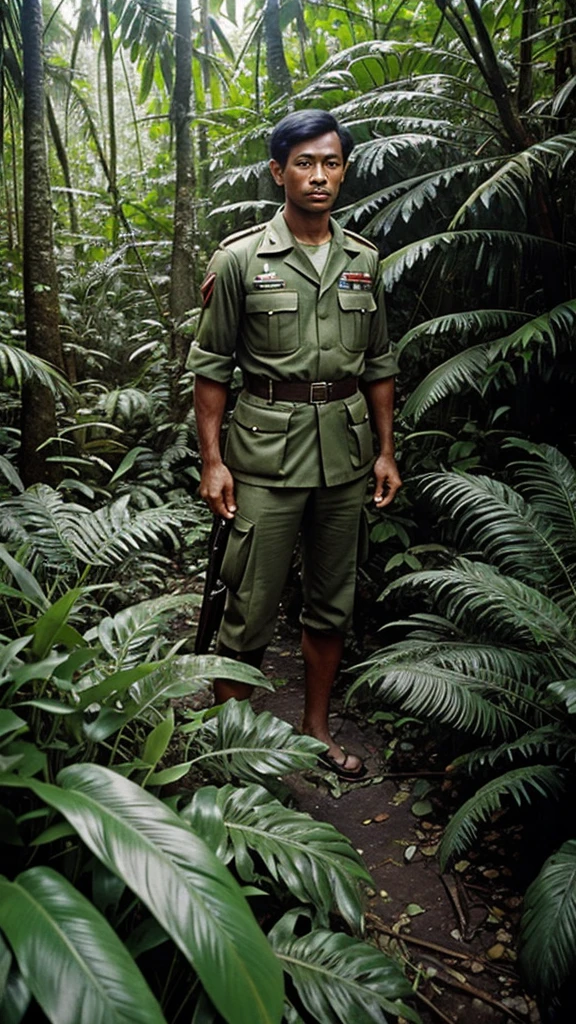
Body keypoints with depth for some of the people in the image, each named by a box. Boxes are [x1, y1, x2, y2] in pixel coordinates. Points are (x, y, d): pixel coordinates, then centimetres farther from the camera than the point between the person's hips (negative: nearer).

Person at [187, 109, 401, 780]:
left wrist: (386, 450, 10)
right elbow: (211, 366, -2)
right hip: (268, 453, -4)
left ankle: (316, 729, 30)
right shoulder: (240, 259, -2)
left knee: (333, 600, 13)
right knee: (252, 609, -2)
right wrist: (212, 461, -7)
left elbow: (379, 364, 14)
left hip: (346, 452, 5)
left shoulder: (364, 260, 9)